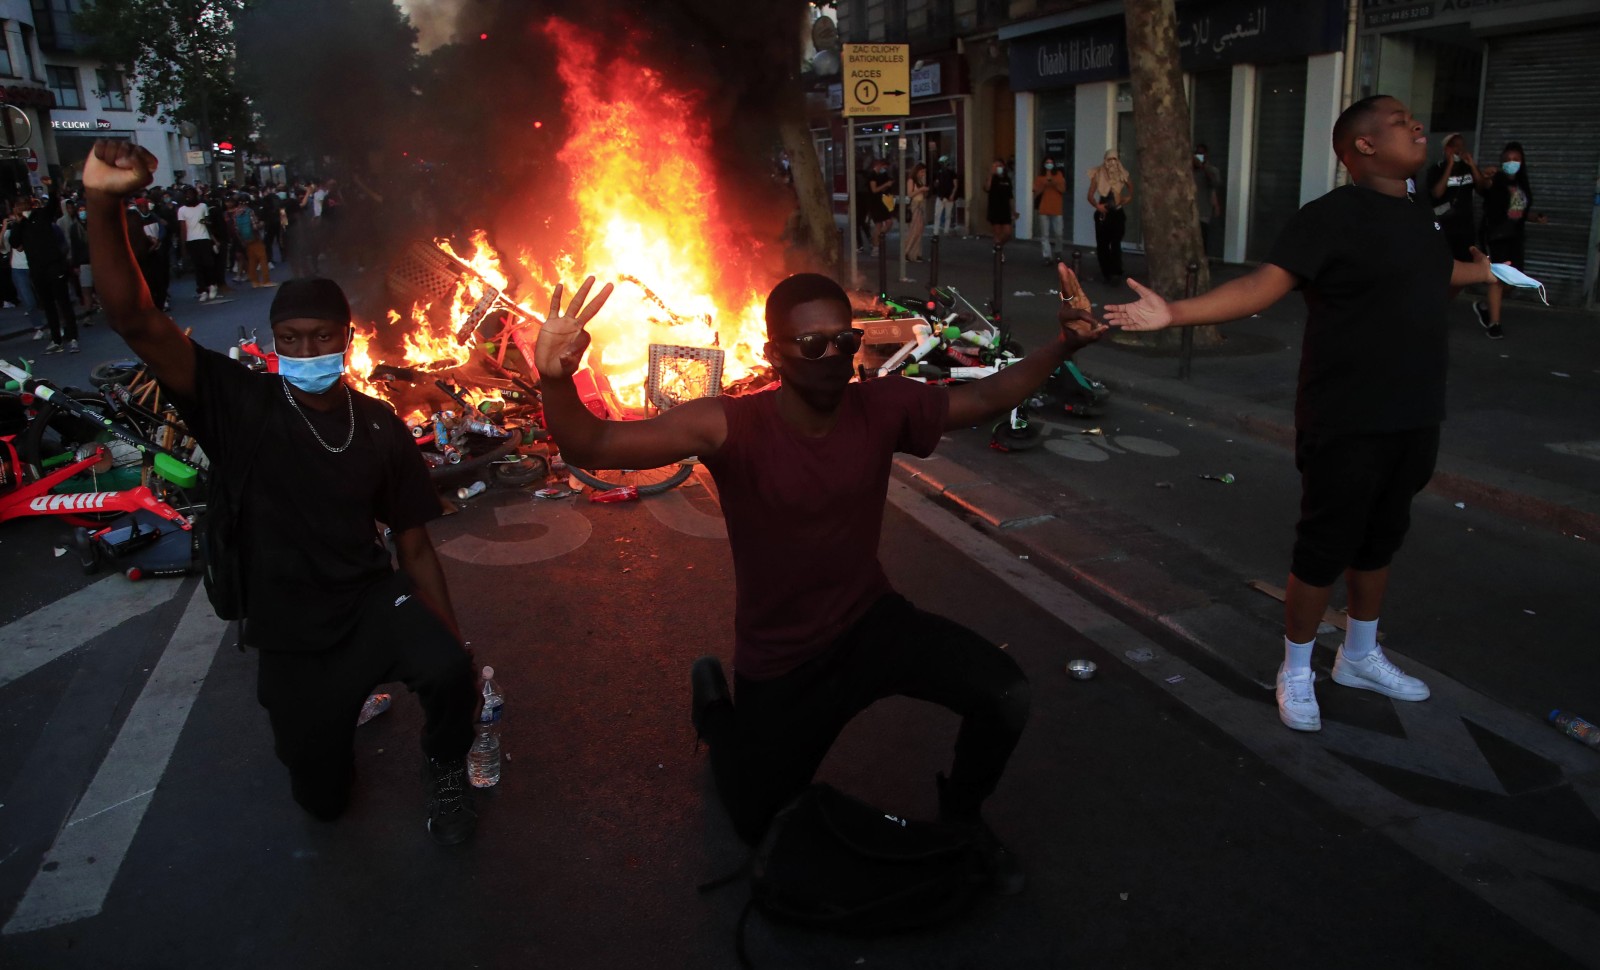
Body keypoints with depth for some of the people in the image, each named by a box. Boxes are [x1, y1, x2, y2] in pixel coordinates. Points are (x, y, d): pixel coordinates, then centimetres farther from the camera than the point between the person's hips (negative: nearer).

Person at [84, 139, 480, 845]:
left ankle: (446, 772, 0)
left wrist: (455, 645, -4)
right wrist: (104, 204, -38)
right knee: (323, 799, 12)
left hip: (371, 602, 0)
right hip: (291, 635, 0)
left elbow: (415, 548, 1)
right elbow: (136, 321, -23)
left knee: (447, 672, -34)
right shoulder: (243, 407, -10)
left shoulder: (382, 430, -3)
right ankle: (337, 705, 46)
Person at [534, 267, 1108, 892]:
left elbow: (988, 398, 0)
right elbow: (592, 447, -36)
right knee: (760, 825, 17)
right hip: (780, 665, -2)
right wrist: (557, 381, -56)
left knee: (1006, 696, -21)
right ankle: (714, 700, 45)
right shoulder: (732, 428, -27)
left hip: (873, 623, 3)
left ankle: (961, 814, 13)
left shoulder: (884, 407, -15)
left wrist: (1062, 347, -14)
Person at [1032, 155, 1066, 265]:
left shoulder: (1059, 175, 7)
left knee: (1058, 233, 0)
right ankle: (1047, 256, -1)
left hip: (1056, 208, 0)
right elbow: (1036, 192, 0)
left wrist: (1055, 184, -15)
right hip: (1043, 209, 0)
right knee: (1045, 234, -3)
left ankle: (1058, 252, 24)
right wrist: (1044, 184, -14)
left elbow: (1063, 189, 1)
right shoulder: (1040, 177, 6)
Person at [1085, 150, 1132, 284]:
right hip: (1102, 214, 1)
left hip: (1117, 214, 0)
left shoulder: (1122, 175, 0)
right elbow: (1090, 196, -5)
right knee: (1102, 245, 3)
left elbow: (1131, 187, 21)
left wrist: (1129, 198, 4)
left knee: (1115, 244, -12)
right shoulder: (1098, 175, -4)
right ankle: (1106, 273, 16)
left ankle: (1116, 274, -19)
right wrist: (1097, 206, -21)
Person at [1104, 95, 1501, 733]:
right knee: (1324, 549, 2)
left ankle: (1360, 657, 37)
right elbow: (1260, 287, -26)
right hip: (1347, 423, -8)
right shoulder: (1331, 217, -15)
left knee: (1380, 542, 19)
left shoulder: (1419, 216, 10)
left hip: (1414, 418, 8)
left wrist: (1481, 272, 50)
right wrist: (1174, 314, -39)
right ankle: (1296, 672, 20)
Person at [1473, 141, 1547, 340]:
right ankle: (1493, 323, -1)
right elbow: (1481, 186, -36)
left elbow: (1522, 211, 20)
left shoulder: (1523, 186, 9)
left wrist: (1537, 218, 0)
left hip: (1515, 237, 7)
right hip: (1495, 236, -6)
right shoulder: (1495, 181, -11)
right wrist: (1485, 176, -60)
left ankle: (1484, 306, 30)